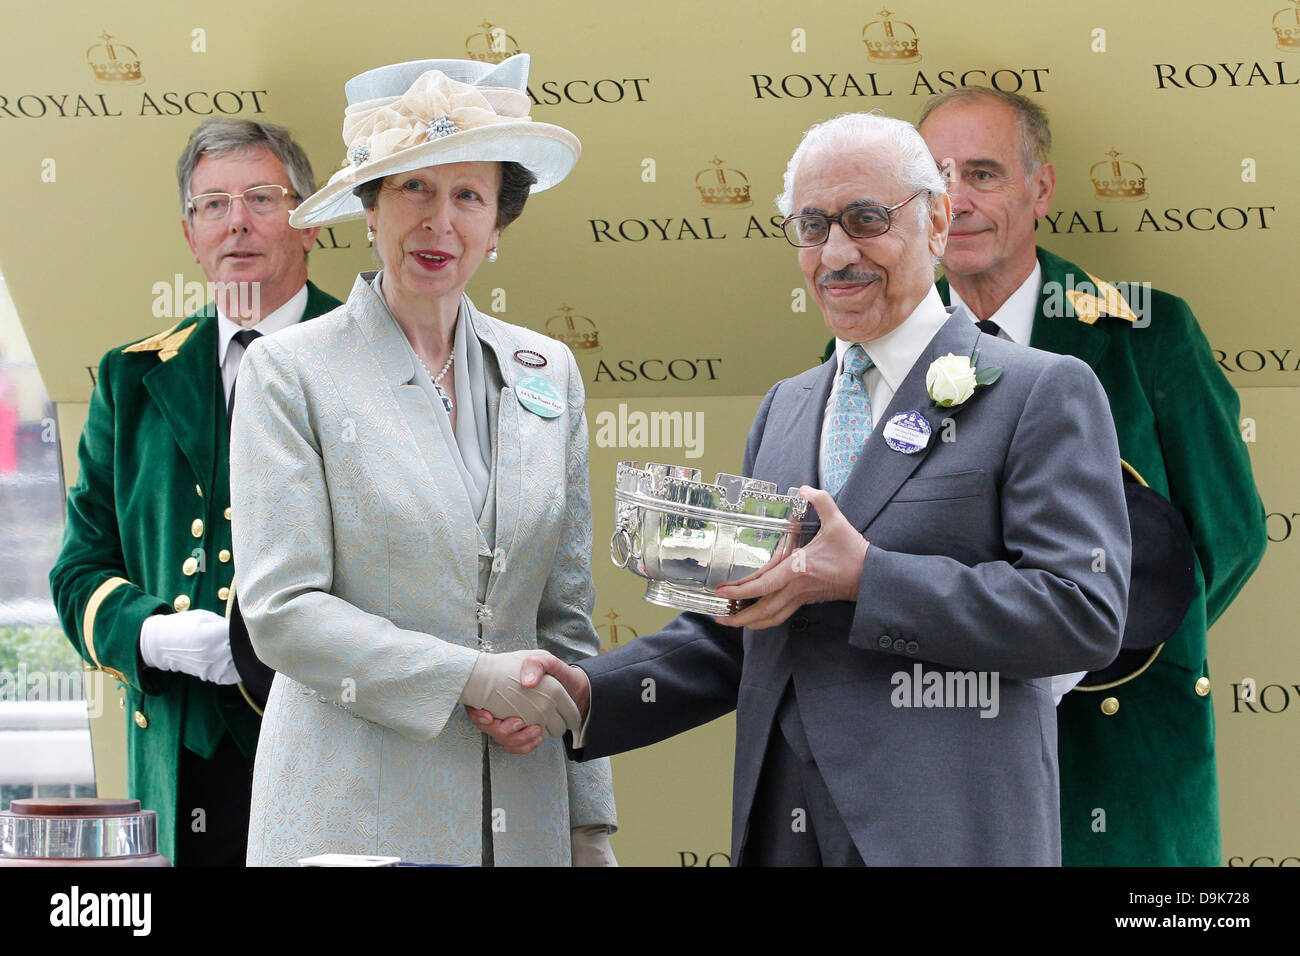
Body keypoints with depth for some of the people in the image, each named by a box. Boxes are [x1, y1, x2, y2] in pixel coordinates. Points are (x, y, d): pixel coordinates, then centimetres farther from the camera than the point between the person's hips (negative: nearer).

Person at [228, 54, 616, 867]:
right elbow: (282, 611, -9)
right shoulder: (292, 372, -2)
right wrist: (472, 677, -16)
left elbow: (567, 618, 12)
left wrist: (591, 829, 9)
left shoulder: (547, 374, 11)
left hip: (522, 817, 4)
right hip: (354, 820, -4)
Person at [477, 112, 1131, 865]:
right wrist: (587, 695, 3)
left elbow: (1085, 612, -14)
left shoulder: (1042, 393, -3)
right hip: (781, 828, 6)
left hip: (946, 834, -5)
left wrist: (864, 576, -18)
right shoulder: (785, 409, 18)